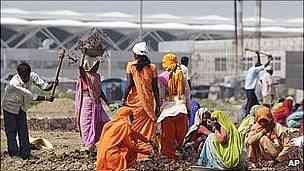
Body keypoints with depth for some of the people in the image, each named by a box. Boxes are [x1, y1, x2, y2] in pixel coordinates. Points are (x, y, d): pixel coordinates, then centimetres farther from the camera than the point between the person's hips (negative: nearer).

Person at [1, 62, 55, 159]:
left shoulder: (32, 76, -18)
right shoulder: (14, 83, -35)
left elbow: (44, 86, -11)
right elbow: (30, 96, -33)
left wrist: (52, 85, -32)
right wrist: (46, 98, -34)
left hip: (21, 107, 5)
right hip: (9, 106, -5)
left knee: (24, 131, 3)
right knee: (11, 132, -4)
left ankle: (25, 155, 6)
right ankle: (14, 155, 3)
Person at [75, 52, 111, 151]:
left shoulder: (97, 76, 14)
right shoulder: (84, 75, -6)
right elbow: (80, 67, -28)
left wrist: (107, 102, 17)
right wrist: (84, 53, -26)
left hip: (96, 103, 8)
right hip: (86, 101, -8)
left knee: (103, 122, 4)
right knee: (87, 123, -5)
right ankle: (87, 144, 1)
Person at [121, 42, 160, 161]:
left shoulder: (131, 65, -2)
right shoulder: (152, 67, 3)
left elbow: (129, 84, -8)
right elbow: (155, 88, 2)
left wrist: (124, 99, -1)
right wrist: (157, 105, 7)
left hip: (134, 102, -1)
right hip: (148, 102, 1)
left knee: (134, 128, 6)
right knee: (148, 128, 6)